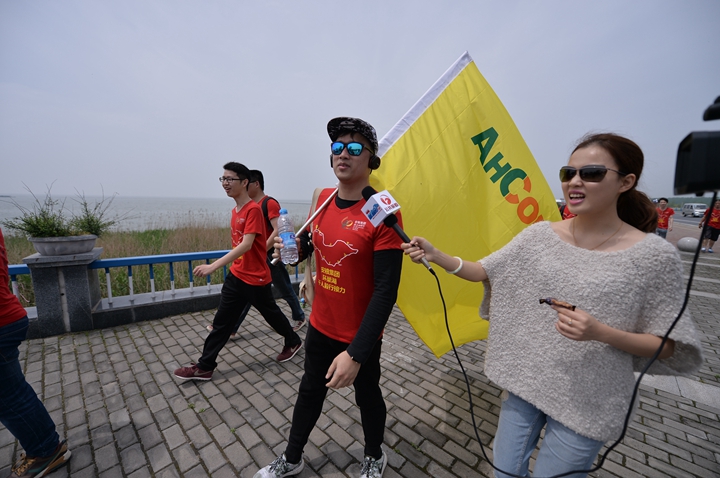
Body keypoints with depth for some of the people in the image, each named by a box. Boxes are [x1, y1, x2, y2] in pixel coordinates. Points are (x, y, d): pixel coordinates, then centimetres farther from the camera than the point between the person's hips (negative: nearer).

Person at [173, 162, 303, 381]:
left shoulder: (254, 209, -20)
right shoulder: (235, 210, 8)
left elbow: (247, 245, -29)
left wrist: (214, 266, -34)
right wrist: (234, 267, 20)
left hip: (256, 278, -8)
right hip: (236, 276, 8)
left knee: (271, 314, 12)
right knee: (221, 321, 11)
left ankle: (293, 342, 37)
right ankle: (204, 366, 24)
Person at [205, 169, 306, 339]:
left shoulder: (270, 203, -15)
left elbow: (278, 231, -25)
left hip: (271, 256, -8)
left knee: (285, 290, 10)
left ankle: (299, 318, 31)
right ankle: (230, 329, 17)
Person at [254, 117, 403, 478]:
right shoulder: (323, 199, -3)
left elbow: (386, 290, -24)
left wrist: (356, 353, -27)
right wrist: (294, 247, -9)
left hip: (360, 336, -5)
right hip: (320, 326, 6)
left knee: (367, 397, 20)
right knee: (310, 391, 24)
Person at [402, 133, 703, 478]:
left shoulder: (653, 255, -13)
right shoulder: (539, 235, -5)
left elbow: (667, 347, -6)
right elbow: (485, 271, -2)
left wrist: (601, 333, -26)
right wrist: (435, 255, -16)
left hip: (586, 403, -3)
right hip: (524, 382, 3)